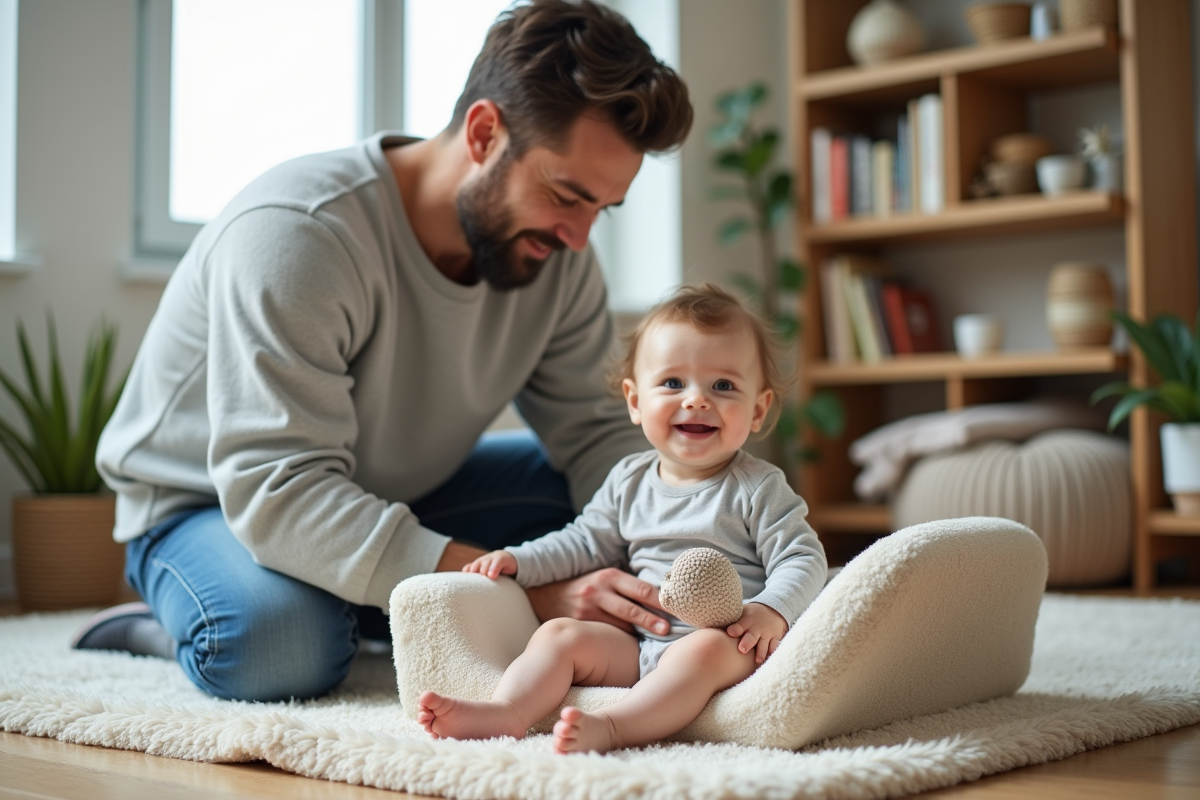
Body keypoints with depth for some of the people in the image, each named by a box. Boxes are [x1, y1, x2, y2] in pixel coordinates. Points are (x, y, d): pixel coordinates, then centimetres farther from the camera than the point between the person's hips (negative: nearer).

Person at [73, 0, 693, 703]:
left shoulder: (553, 246, -12)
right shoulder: (293, 235, -33)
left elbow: (590, 427, -6)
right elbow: (278, 494, -40)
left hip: (403, 492, 7)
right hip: (210, 502, -6)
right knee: (278, 647, -38)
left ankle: (361, 615, -5)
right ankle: (181, 622, -3)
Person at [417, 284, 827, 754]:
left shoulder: (759, 490, -2)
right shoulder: (629, 481, 13)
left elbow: (802, 560, -6)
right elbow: (587, 542, 23)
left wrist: (772, 610, -25)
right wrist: (519, 560, 10)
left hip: (725, 647, -5)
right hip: (638, 647, 6)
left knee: (706, 648, -36)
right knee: (560, 634, -9)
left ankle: (609, 728, -50)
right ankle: (505, 712, -29)